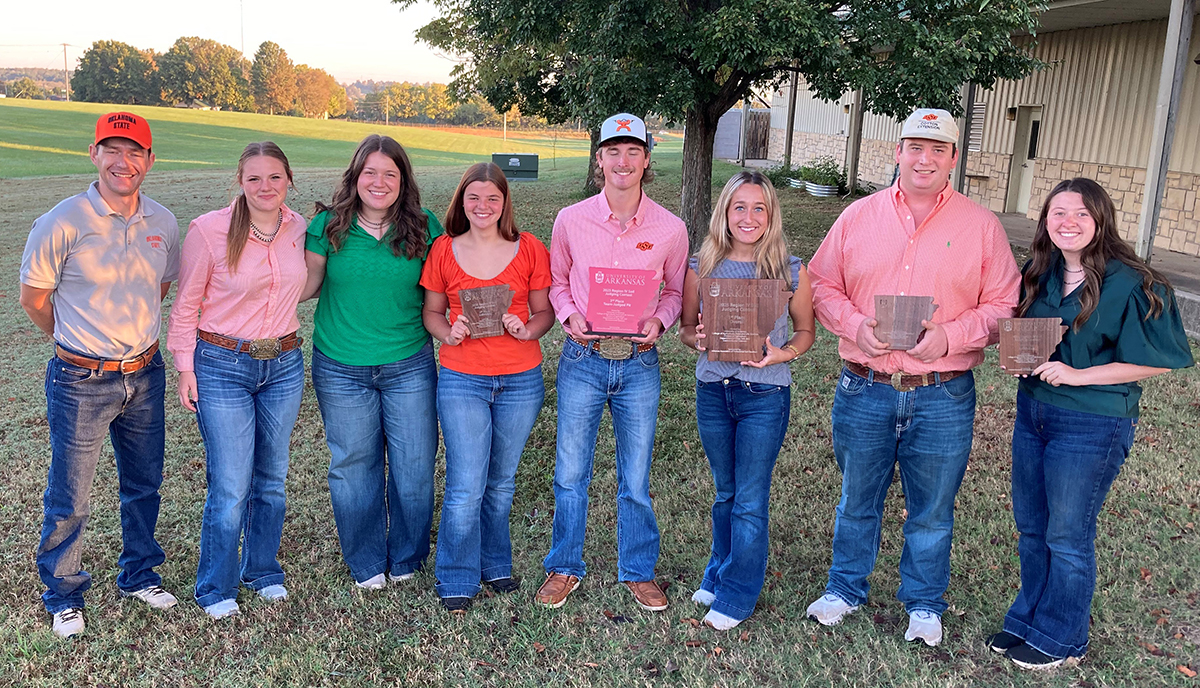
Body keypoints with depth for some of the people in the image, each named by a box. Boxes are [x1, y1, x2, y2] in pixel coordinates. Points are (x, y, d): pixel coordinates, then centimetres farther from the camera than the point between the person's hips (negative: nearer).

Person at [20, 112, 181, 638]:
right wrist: (84, 342, 6)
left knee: (144, 485, 18)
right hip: (81, 382, -4)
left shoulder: (163, 224, 0)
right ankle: (63, 595, 28)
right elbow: (33, 298, -4)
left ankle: (138, 575, 38)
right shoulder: (63, 223, -14)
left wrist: (126, 331, 13)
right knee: (69, 498, 7)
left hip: (145, 376, 5)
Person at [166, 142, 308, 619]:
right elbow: (186, 304, -4)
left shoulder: (300, 228, 0)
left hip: (284, 365, 4)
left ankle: (263, 571, 35)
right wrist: (186, 368, -4)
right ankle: (216, 588, 20)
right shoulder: (208, 230, -12)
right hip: (222, 367, -4)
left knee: (271, 478, 15)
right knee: (230, 487, -1)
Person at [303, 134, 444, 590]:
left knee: (415, 465, 7)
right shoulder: (328, 225, -2)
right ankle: (366, 563, 30)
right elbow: (307, 284, 6)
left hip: (410, 367, 0)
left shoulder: (424, 228, -2)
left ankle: (406, 559, 30)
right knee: (354, 466, 11)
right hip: (341, 369, 0)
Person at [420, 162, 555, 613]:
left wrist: (527, 330, -15)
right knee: (465, 488, -1)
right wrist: (449, 332, -12)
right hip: (461, 379, -1)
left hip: (520, 381, 1)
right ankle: (457, 580, 19)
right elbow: (431, 312, 9)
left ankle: (495, 564, 35)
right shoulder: (443, 250, 0)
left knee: (501, 482, 15)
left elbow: (545, 310, 6)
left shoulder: (529, 249, 0)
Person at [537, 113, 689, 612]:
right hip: (582, 360, 0)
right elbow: (556, 283, 10)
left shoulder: (670, 228, -3)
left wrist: (658, 320, -10)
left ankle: (638, 571, 30)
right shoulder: (570, 220, -2)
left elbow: (675, 290, 10)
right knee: (570, 472, 9)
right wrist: (569, 316, -9)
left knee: (635, 477, 11)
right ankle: (564, 566, 29)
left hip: (639, 364, 0)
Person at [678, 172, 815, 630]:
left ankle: (736, 597, 18)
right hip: (712, 390, 3)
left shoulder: (791, 271, -5)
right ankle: (719, 576, 37)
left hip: (765, 394, -2)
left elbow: (806, 330, 5)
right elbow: (686, 326, 9)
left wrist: (783, 354, -14)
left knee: (750, 501, 2)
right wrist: (698, 340, -14)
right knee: (725, 493, 18)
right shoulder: (701, 267, 0)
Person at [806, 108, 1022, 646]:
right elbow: (822, 284, 6)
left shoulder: (982, 227, 0)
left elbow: (1003, 305, 0)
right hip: (864, 390, 1)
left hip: (942, 398, -1)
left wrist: (950, 337, -16)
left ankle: (924, 603, 34)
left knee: (932, 510, 13)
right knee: (857, 500, 16)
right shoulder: (858, 216, 3)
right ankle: (845, 588, 37)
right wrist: (855, 325, -12)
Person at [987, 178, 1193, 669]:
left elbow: (1156, 361, -14)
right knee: (1030, 526, 16)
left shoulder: (1131, 284, -15)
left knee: (1067, 536, 6)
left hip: (1092, 424, -6)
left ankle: (1059, 638, 25)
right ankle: (1027, 618, 35)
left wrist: (1077, 375, -20)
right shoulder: (1039, 273, 4)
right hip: (1032, 408, 6)